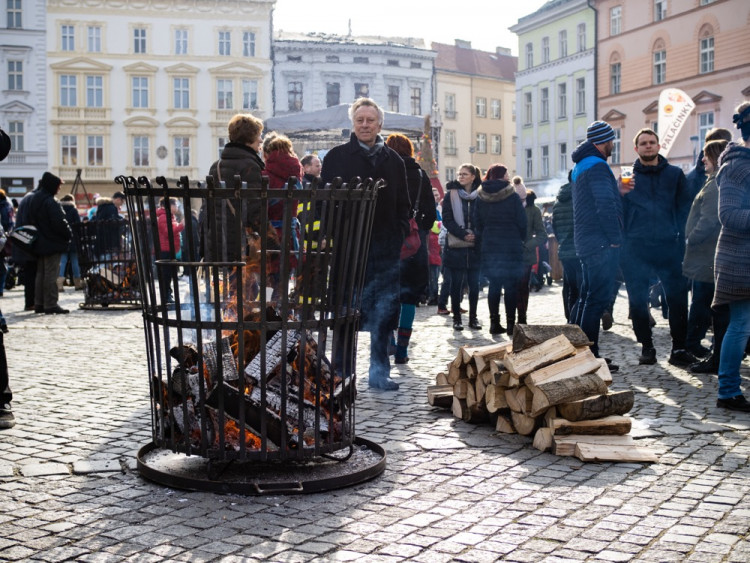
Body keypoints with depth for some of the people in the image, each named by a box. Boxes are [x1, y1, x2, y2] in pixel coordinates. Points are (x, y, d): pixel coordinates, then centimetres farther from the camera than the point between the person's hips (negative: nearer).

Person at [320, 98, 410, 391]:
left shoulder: (393, 161, 13)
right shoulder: (336, 157, 5)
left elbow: (402, 205, 16)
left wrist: (399, 235, 3)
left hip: (385, 249, 3)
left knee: (384, 311, 2)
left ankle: (379, 372, 12)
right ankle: (342, 372, 11)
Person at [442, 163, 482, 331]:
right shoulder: (452, 195, 3)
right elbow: (447, 219, -2)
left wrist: (475, 235, -11)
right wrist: (463, 234, -14)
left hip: (475, 247, 1)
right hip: (455, 246, -1)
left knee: (474, 283, 4)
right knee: (456, 283, 3)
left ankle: (473, 317, 14)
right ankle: (456, 318, 11)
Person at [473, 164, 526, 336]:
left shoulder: (481, 197, 4)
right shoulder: (512, 196, -7)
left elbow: (477, 223, 6)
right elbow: (522, 223, -4)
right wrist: (521, 239, 11)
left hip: (489, 247, 4)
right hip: (511, 247, -4)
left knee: (494, 285, 8)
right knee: (511, 286, 1)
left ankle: (494, 323, 7)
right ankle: (511, 324, 0)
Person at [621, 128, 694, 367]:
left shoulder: (674, 174, 11)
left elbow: (684, 208, 7)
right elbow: (620, 212, 11)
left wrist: (682, 238, -3)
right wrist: (621, 194, -8)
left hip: (668, 245, 0)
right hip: (636, 247, 0)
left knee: (677, 297, -6)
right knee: (638, 300, 1)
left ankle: (679, 348, 3)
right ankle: (647, 348, 12)